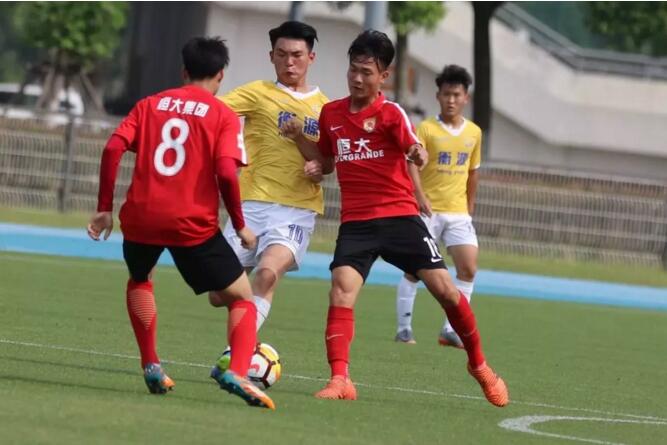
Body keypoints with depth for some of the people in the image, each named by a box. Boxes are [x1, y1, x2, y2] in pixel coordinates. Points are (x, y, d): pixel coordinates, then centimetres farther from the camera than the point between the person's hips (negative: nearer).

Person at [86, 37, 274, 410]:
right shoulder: (223, 115, 2)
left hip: (141, 216, 3)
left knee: (140, 279, 34)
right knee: (242, 298, 9)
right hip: (194, 224, -3)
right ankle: (238, 372, -17)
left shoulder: (151, 104, 12)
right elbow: (226, 172, -11)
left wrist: (105, 208, 7)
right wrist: (240, 226, 0)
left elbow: (113, 149, 1)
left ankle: (151, 366, 24)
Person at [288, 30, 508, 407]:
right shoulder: (331, 113, 8)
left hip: (400, 216, -2)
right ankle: (340, 380, -21)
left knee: (445, 289, -5)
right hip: (356, 222, 2)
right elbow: (326, 163, 23)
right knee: (341, 292, -20)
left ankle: (479, 365, 15)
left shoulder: (391, 113, -4)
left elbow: (416, 151, -20)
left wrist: (419, 154, -45)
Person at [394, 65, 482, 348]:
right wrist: (420, 196, -31)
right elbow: (412, 164, -18)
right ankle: (404, 328, 5)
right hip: (427, 210, -4)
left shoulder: (474, 133, 9)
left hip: (458, 213, 4)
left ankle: (451, 330, 1)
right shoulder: (426, 129, -7)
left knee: (468, 268, -6)